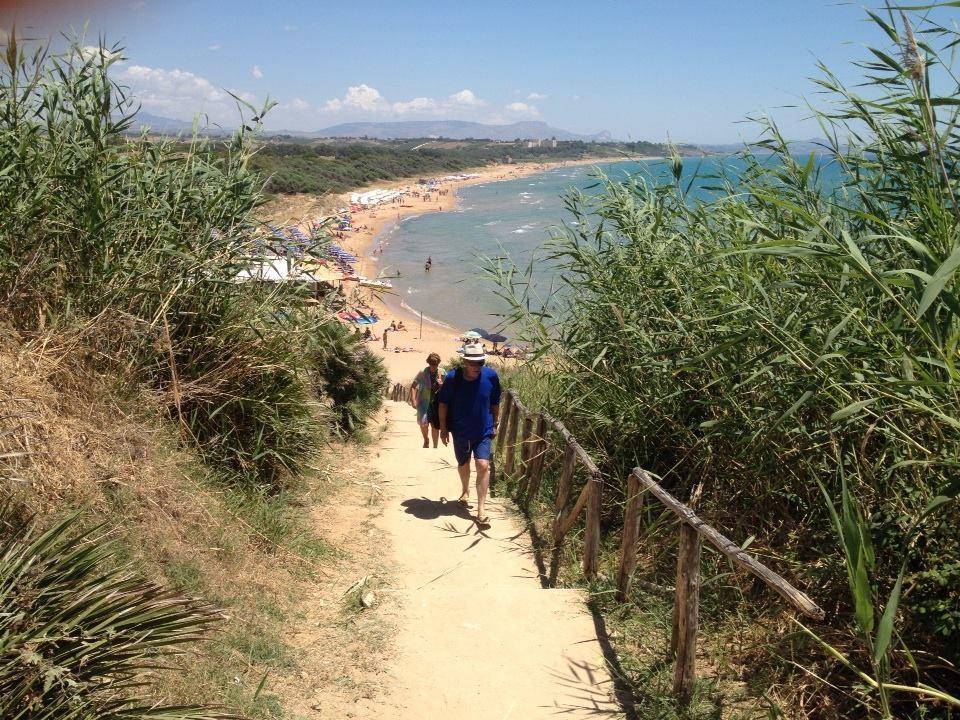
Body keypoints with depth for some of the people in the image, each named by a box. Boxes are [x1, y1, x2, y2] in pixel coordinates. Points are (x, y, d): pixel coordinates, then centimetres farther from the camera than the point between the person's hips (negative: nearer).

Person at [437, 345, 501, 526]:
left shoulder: (491, 376, -14)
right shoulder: (453, 378, -17)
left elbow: (495, 403, 2)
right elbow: (443, 404, -4)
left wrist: (494, 425, 8)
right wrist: (443, 428, -2)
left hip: (483, 431, -1)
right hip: (460, 431, 1)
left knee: (483, 466, -13)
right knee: (463, 464, 19)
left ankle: (481, 510, -9)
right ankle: (465, 490, 51)